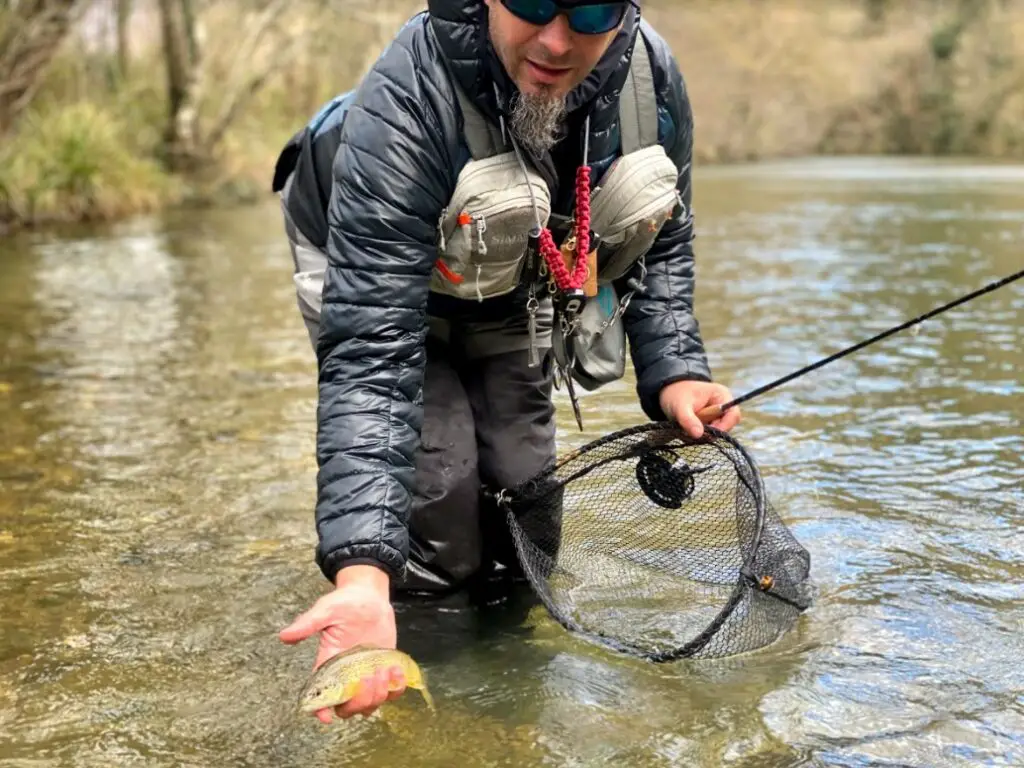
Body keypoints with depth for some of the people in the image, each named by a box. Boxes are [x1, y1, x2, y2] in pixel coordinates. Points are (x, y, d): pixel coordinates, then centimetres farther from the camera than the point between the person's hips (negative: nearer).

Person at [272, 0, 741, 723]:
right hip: (380, 279, -4)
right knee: (436, 546, -16)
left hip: (510, 295, 5)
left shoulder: (651, 74, -24)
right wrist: (362, 568, -55)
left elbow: (662, 242, -4)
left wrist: (673, 370, -20)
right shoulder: (402, 105, -41)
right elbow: (371, 347, -46)